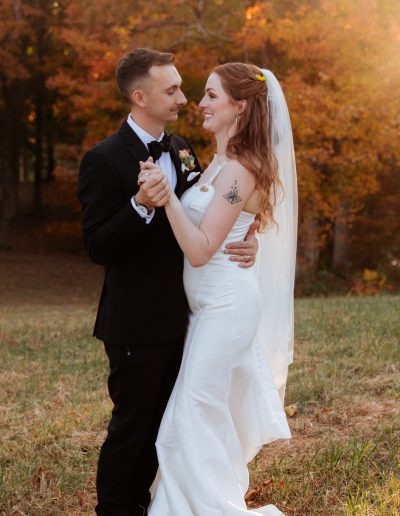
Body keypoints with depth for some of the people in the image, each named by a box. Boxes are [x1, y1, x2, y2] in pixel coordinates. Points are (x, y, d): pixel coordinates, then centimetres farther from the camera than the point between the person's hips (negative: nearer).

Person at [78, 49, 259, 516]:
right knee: (131, 425, 5)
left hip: (174, 317, 8)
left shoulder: (181, 151, 7)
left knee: (160, 424, 19)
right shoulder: (105, 160, -16)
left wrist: (242, 243, -6)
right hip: (135, 323, -8)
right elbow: (98, 247, -18)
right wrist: (140, 207, -34)